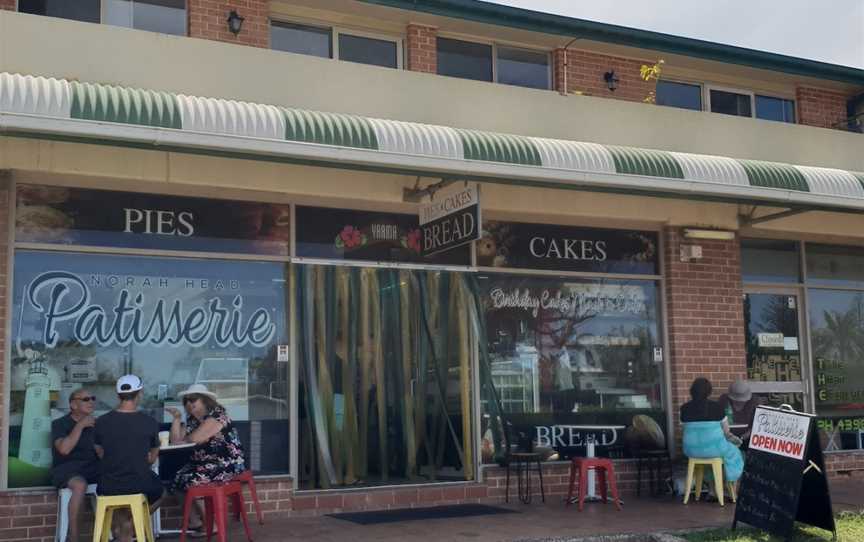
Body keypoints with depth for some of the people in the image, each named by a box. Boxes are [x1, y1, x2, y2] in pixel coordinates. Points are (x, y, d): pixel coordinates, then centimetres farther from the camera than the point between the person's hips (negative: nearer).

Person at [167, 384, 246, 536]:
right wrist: (177, 418, -1)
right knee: (177, 479, -7)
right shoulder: (192, 419, 13)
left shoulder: (216, 415, -15)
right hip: (204, 463, 9)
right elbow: (176, 441, 8)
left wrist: (185, 438, 1)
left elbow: (195, 438, -22)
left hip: (227, 464, -9)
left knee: (189, 480, -20)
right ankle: (194, 521, 4)